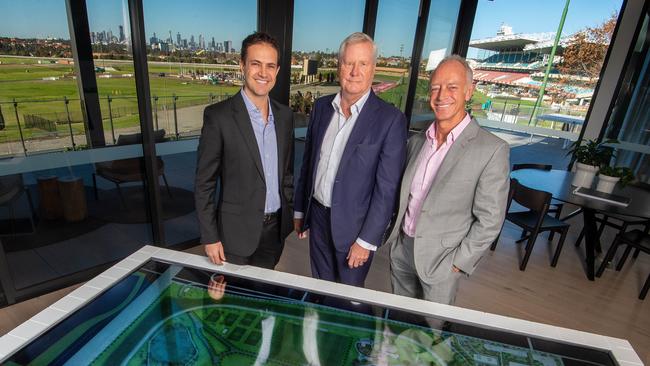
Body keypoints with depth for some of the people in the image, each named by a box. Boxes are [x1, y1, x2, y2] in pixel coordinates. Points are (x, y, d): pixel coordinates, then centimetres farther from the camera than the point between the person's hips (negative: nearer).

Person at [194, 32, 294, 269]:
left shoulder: (285, 115, 2)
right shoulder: (218, 116, -14)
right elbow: (204, 183, -10)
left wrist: (293, 214, 10)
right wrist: (210, 238, -10)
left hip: (276, 228, 4)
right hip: (237, 232, -4)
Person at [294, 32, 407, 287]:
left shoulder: (390, 119, -16)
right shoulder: (321, 107, 0)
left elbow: (387, 188, -15)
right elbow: (308, 162, 8)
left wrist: (367, 240, -13)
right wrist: (300, 210, 12)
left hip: (353, 225, -4)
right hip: (317, 216, 4)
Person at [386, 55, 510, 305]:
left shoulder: (492, 149, -16)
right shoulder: (416, 141, 2)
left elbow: (489, 220, -13)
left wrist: (459, 263, -11)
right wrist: (396, 233, 6)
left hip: (440, 259, -4)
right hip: (401, 249, 5)